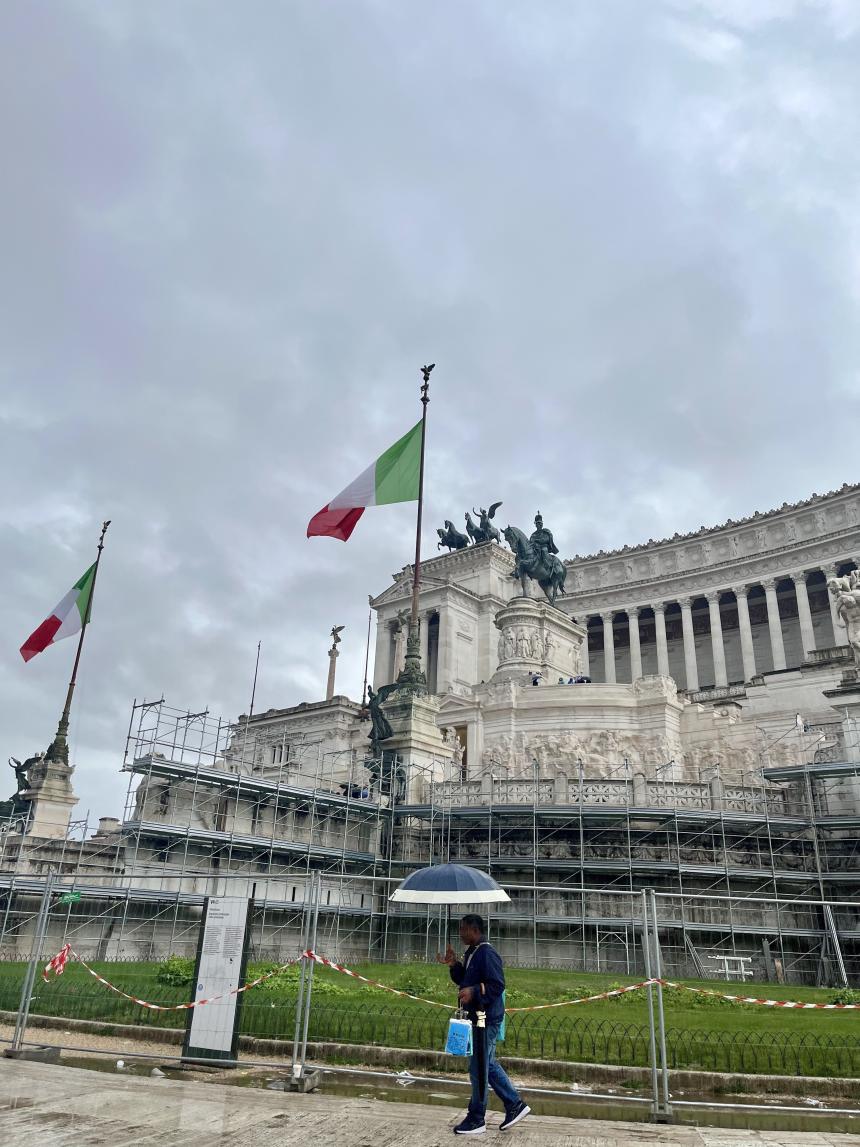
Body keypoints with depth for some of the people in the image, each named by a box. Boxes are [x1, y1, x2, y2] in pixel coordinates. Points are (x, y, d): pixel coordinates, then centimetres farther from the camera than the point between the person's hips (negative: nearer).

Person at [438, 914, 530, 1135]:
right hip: (477, 1017, 10)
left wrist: (474, 992, -33)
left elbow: (497, 985, -23)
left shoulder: (487, 954, -19)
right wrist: (453, 965, 4)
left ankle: (476, 1120, 12)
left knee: (479, 1068, 0)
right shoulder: (470, 953, 12)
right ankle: (515, 1104, 28)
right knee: (489, 1065, 17)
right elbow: (464, 980, 19)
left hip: (486, 1019, -10)